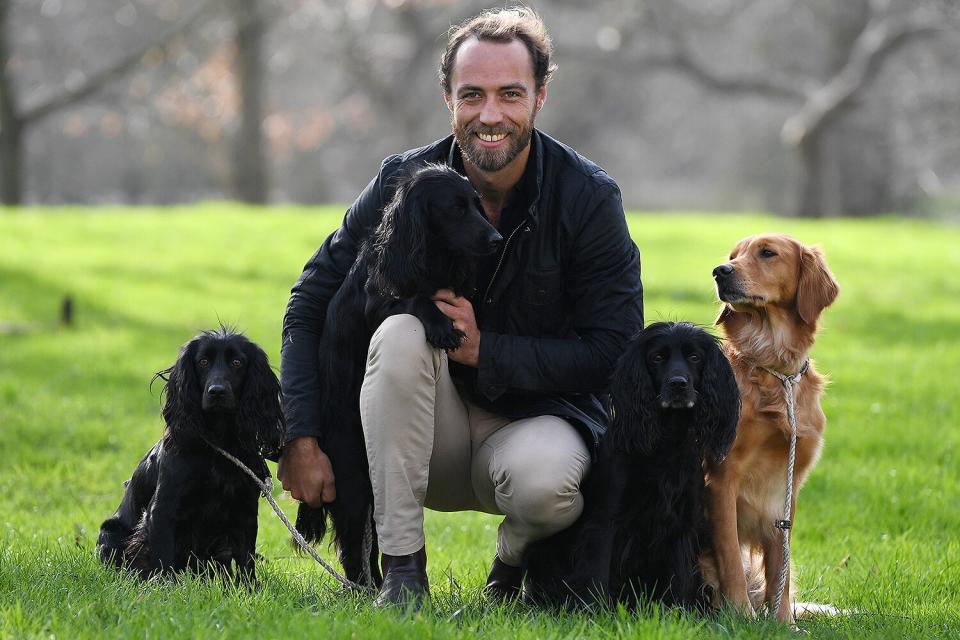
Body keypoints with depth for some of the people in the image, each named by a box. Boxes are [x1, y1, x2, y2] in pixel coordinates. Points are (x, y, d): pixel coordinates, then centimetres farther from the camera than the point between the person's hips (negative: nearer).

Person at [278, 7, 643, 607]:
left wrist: (484, 349, -23)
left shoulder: (589, 197, -11)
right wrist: (301, 438, -15)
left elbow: (612, 350, -13)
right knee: (400, 332, -30)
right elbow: (311, 305, -4)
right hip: (430, 435, 2)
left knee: (543, 479, -37)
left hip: (539, 414, -2)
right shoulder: (405, 181, -7)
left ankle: (514, 566, 2)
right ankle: (402, 572, -24)